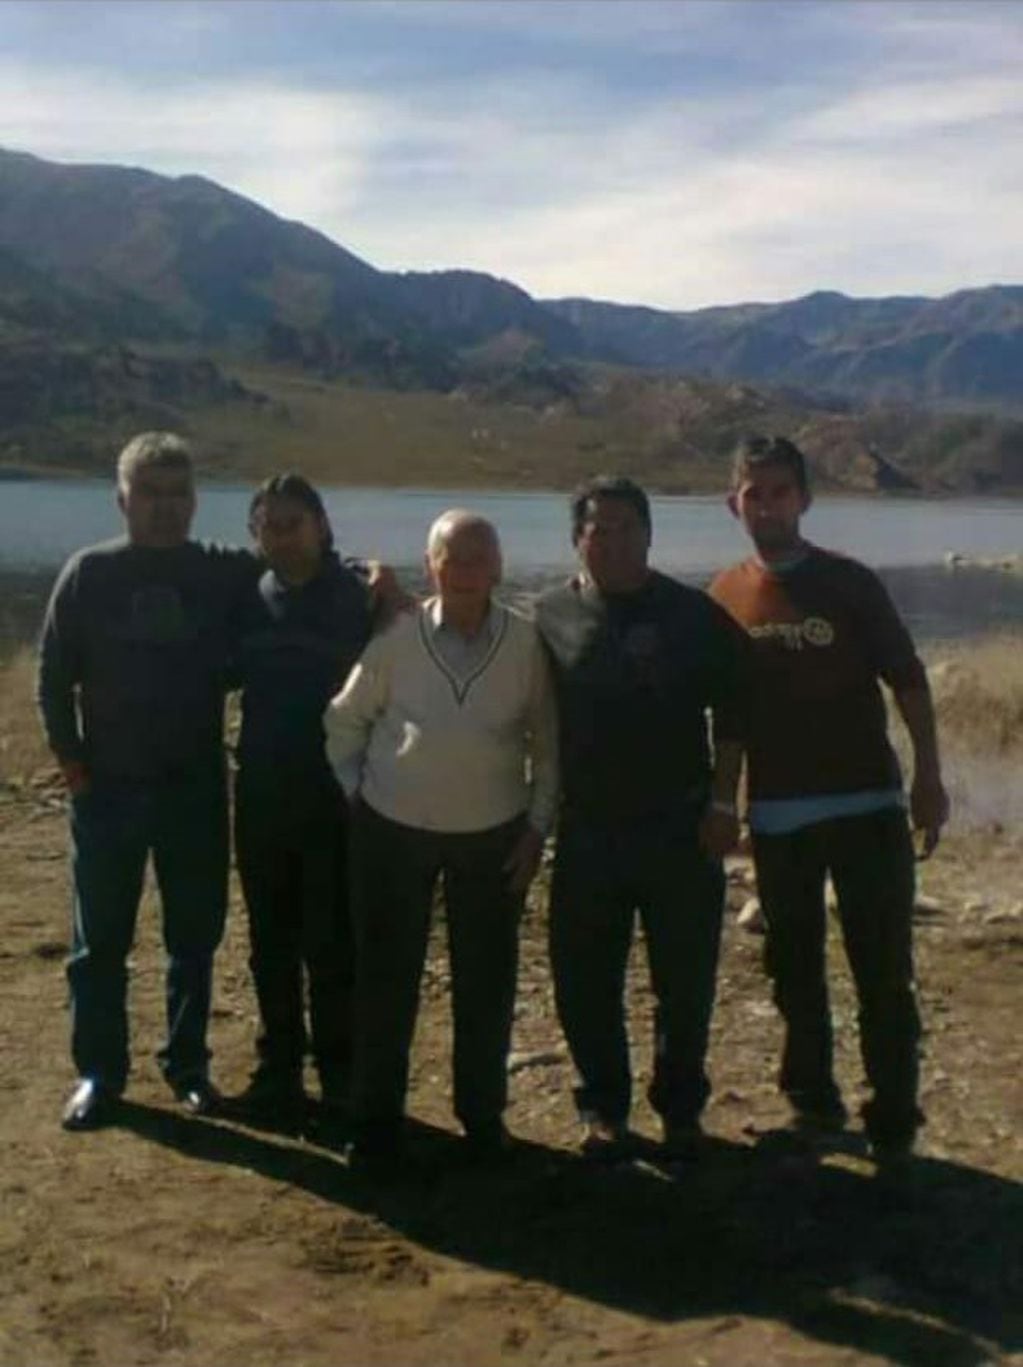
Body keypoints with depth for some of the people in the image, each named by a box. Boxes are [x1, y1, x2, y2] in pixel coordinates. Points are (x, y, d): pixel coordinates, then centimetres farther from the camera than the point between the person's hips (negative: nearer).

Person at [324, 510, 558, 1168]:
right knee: (386, 978, 7)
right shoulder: (395, 638, -11)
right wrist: (359, 793, 0)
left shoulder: (528, 643, -10)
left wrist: (538, 826, -2)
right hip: (393, 830, 0)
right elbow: (345, 722, 3)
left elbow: (547, 743, 0)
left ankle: (483, 1114, 26)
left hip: (493, 835, 1)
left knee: (487, 980, 9)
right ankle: (377, 1119, 22)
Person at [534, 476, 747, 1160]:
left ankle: (680, 1110, 23)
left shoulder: (695, 615, 1)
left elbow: (731, 713, 3)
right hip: (587, 830, 1)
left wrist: (722, 803, -2)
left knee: (687, 981, 7)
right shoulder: (551, 616, 2)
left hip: (681, 828, -1)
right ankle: (604, 1109, 23)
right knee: (586, 981, 7)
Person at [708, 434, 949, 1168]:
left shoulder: (849, 582, -5)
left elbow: (907, 679, -4)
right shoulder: (727, 596, 3)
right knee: (795, 968, 13)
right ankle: (812, 1098, 28)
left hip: (865, 803, -3)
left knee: (884, 970, -1)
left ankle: (893, 1121, 9)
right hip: (776, 811, 3)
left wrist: (929, 776, -12)